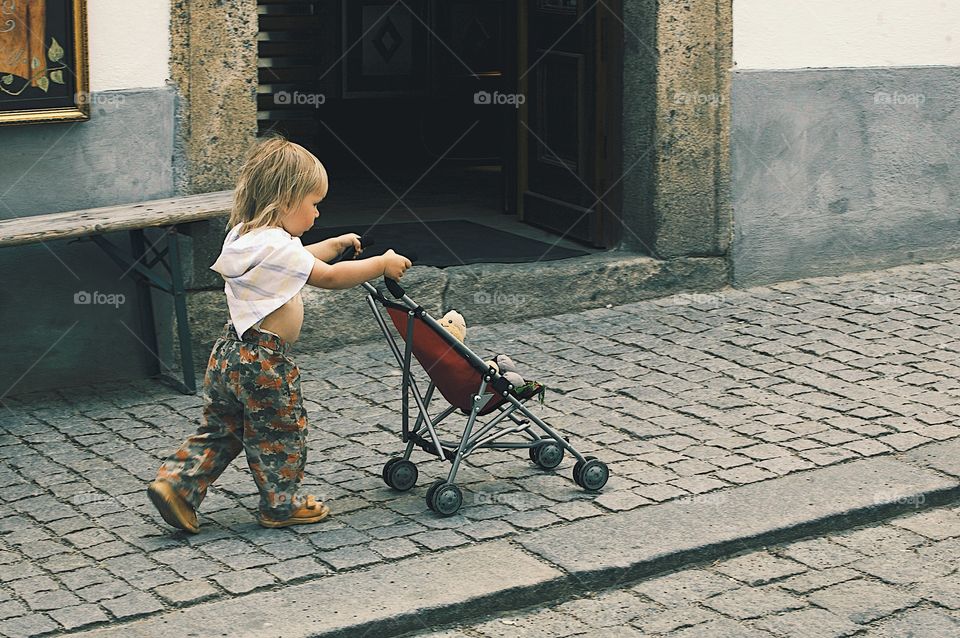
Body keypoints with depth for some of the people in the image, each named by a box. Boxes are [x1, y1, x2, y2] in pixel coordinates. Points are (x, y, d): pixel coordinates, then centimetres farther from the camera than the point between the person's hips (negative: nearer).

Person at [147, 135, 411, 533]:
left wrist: (334, 244, 32)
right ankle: (281, 504, 22)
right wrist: (381, 264, -13)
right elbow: (328, 277, -22)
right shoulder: (276, 246, -21)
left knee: (220, 430, 17)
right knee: (281, 433, 8)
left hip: (231, 353, 9)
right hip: (263, 361, -9)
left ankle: (175, 483, 11)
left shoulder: (246, 235, 10)